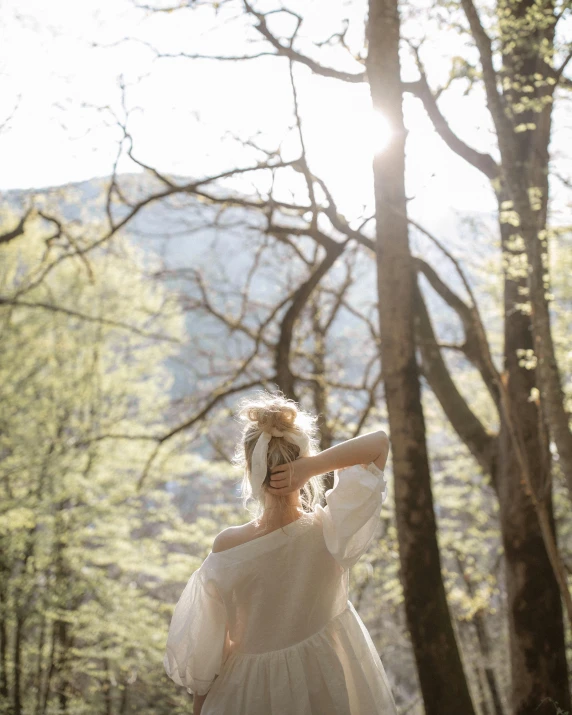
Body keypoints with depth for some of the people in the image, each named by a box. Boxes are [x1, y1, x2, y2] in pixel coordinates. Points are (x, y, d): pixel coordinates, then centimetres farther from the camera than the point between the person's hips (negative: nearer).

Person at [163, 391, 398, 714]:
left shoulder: (227, 548, -26)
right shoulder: (334, 532, -25)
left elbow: (202, 650, -13)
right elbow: (381, 442, -15)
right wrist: (312, 466, -30)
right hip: (330, 685, 1)